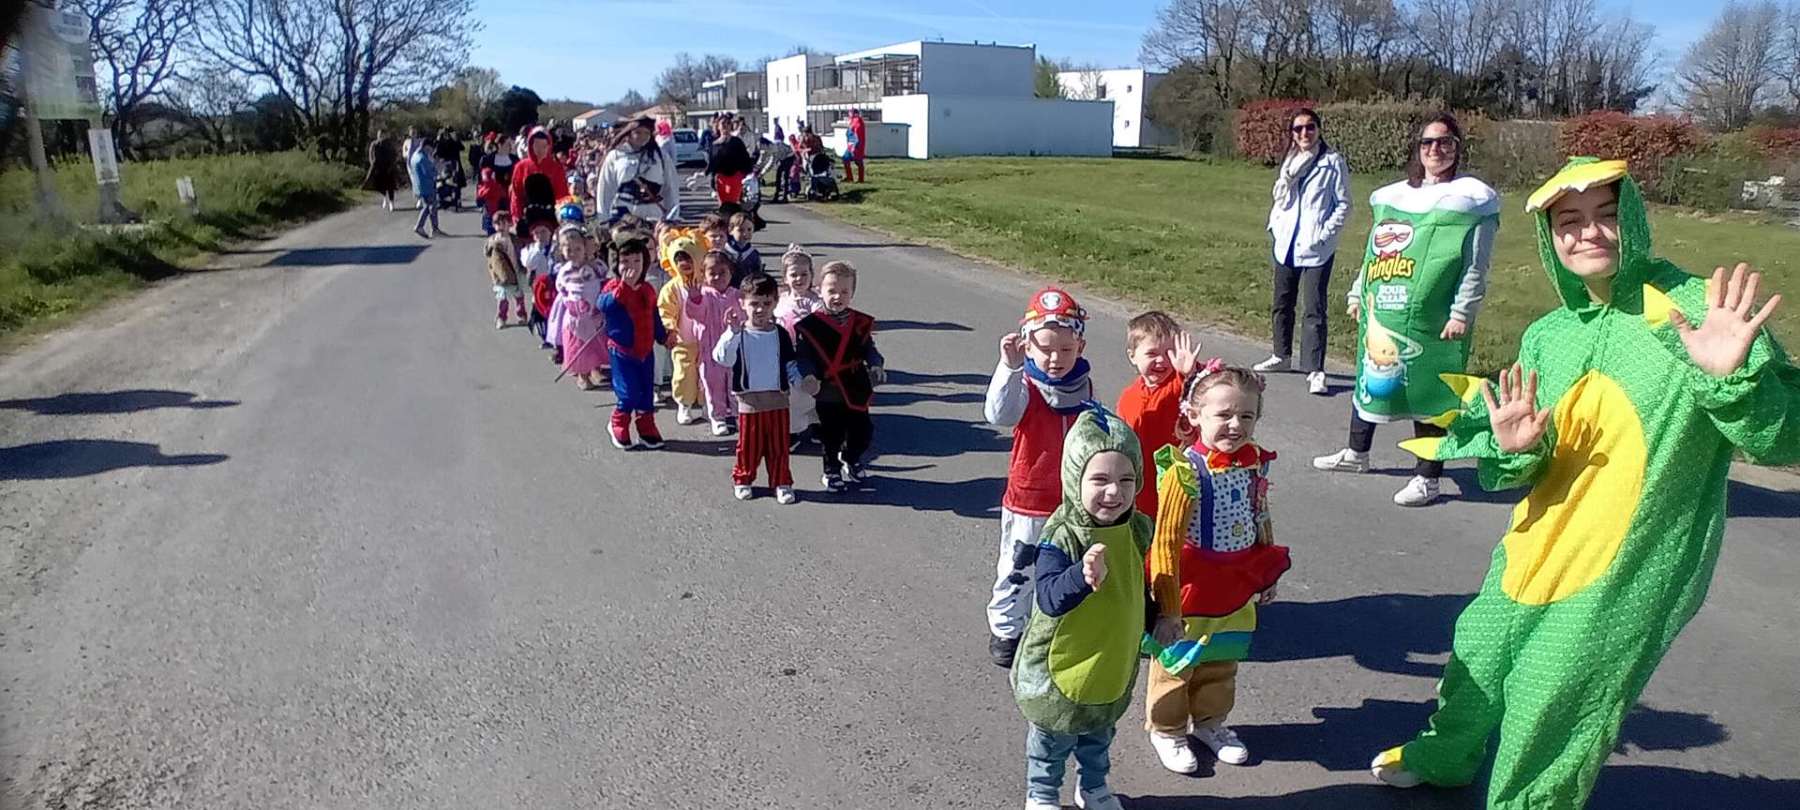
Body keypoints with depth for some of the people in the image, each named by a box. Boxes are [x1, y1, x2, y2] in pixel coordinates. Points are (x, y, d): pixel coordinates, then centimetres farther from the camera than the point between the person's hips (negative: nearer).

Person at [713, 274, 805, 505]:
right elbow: (722, 358, -23)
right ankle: (742, 479, 28)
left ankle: (782, 482, 21)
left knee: (779, 445, 9)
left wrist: (800, 383, -6)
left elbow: (791, 364, 10)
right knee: (748, 445, 9)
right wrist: (733, 332, -33)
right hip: (749, 400, -2)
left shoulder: (780, 334, 3)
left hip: (777, 398, 2)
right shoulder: (737, 334, -8)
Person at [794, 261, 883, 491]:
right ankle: (831, 469, 32)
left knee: (863, 431, 14)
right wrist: (809, 375, -25)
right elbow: (805, 355, -10)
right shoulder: (811, 324, -10)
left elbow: (868, 349, 6)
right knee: (831, 434, 10)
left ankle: (851, 461, 42)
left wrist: (876, 365, -12)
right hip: (828, 392, -3)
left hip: (856, 390, 4)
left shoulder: (860, 323, 1)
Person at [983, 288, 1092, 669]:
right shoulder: (1024, 386, -17)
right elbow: (999, 414, -40)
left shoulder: (1085, 387, -1)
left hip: (1074, 501, 4)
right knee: (1018, 570, 9)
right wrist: (1009, 366, -52)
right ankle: (1006, 630, 28)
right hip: (1028, 501, -4)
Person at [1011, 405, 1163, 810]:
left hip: (1116, 663, 5)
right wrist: (1083, 577, -53)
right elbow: (1048, 599, -37)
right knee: (1052, 740, 17)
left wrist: (1155, 624, 17)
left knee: (1099, 734, 28)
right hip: (1061, 665, -5)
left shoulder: (1138, 529, -9)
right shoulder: (1061, 536, -29)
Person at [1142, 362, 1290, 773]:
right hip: (1192, 589, -6)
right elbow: (1166, 540, -24)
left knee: (1222, 661, 24)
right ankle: (1166, 729, 34)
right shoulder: (1186, 471, -26)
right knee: (1177, 662, 13)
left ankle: (1210, 720, 46)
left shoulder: (1254, 463, -5)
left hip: (1236, 589, 6)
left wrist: (1268, 573, 19)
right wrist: (1167, 603, -22)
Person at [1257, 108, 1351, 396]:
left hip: (1316, 249, -6)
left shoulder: (1333, 162, -4)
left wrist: (1325, 234, -13)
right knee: (1281, 304, 16)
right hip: (1286, 244, 6)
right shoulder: (1289, 162, 13)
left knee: (1314, 309, -10)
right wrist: (1275, 226, -1)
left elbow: (1343, 204, -5)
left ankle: (1315, 370, -9)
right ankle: (1281, 356, 32)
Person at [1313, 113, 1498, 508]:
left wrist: (1462, 312, -12)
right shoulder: (1395, 195, 15)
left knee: (1428, 391, -1)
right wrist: (1359, 292, 20)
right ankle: (1356, 453, 36)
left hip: (1430, 321, -6)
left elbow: (1476, 266, -6)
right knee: (1369, 377, 17)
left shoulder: (1472, 199, -2)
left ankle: (1426, 478, 10)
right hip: (1381, 313, 6)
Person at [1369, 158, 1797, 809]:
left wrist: (1733, 375, -36)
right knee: (1477, 663, 22)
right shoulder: (1547, 335, 3)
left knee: (1549, 710, 5)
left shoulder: (1701, 312, -14)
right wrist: (1513, 449, -16)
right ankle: (1443, 758, 50)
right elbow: (1518, 473, 7)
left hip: (1625, 577, -6)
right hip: (1534, 555, 6)